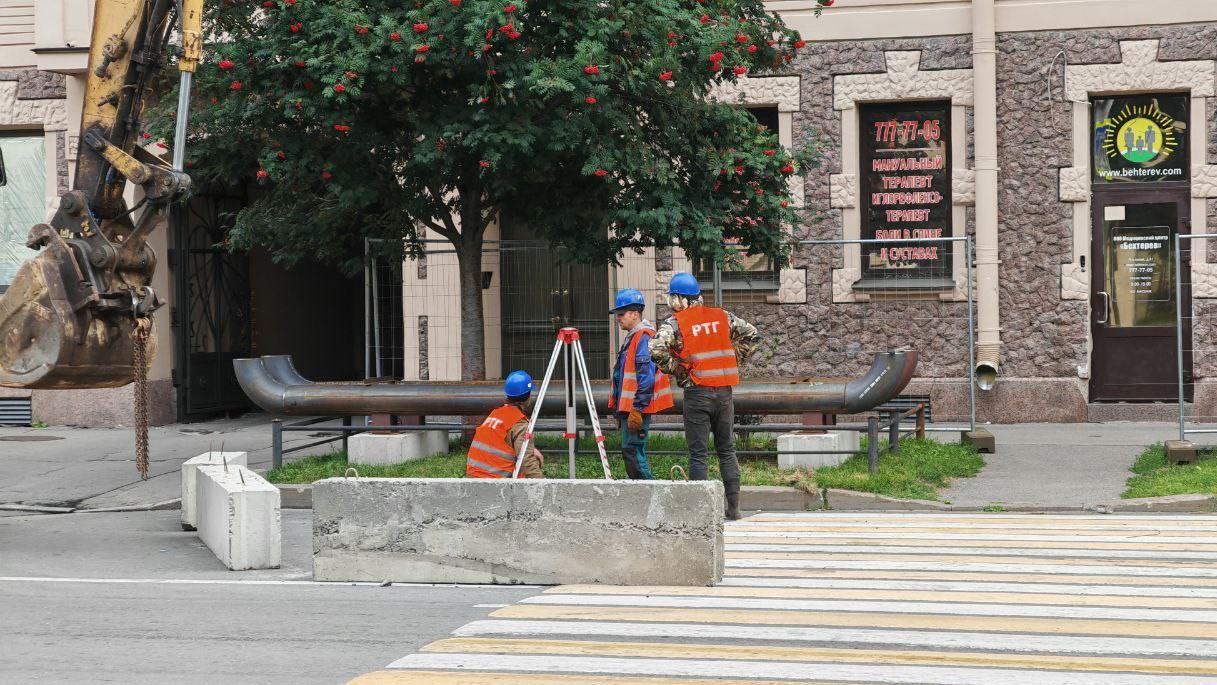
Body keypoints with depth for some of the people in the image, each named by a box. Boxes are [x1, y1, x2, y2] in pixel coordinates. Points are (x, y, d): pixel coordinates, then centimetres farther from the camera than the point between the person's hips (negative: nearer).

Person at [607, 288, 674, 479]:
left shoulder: (643, 338, -13)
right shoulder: (632, 337, 19)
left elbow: (646, 377, -21)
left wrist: (637, 409, -23)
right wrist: (620, 409, 24)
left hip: (637, 408, -10)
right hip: (628, 407, 10)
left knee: (632, 450, -11)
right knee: (630, 451, 11)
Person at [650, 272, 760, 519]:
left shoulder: (674, 323, -4)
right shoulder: (722, 317, 9)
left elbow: (656, 350, -18)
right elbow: (752, 335, 11)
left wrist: (676, 370, -4)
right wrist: (734, 360, 14)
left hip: (697, 391, -4)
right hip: (724, 391, 4)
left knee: (697, 452, 1)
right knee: (726, 449, 12)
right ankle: (733, 506, 11)